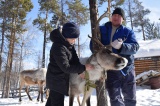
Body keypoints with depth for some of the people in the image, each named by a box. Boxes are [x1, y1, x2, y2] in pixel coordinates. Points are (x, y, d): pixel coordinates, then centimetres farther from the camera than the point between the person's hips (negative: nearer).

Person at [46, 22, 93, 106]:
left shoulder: (69, 43, 0)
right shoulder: (58, 47, -28)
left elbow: (74, 58, -1)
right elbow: (66, 67, -29)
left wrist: (80, 71, -14)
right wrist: (83, 68, -27)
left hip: (61, 78, 9)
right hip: (56, 80, -9)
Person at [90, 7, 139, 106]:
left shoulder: (128, 31, 5)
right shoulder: (101, 30, 6)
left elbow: (135, 46, -10)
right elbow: (93, 45, 5)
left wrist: (121, 46, -31)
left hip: (127, 69, 1)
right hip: (110, 70, -1)